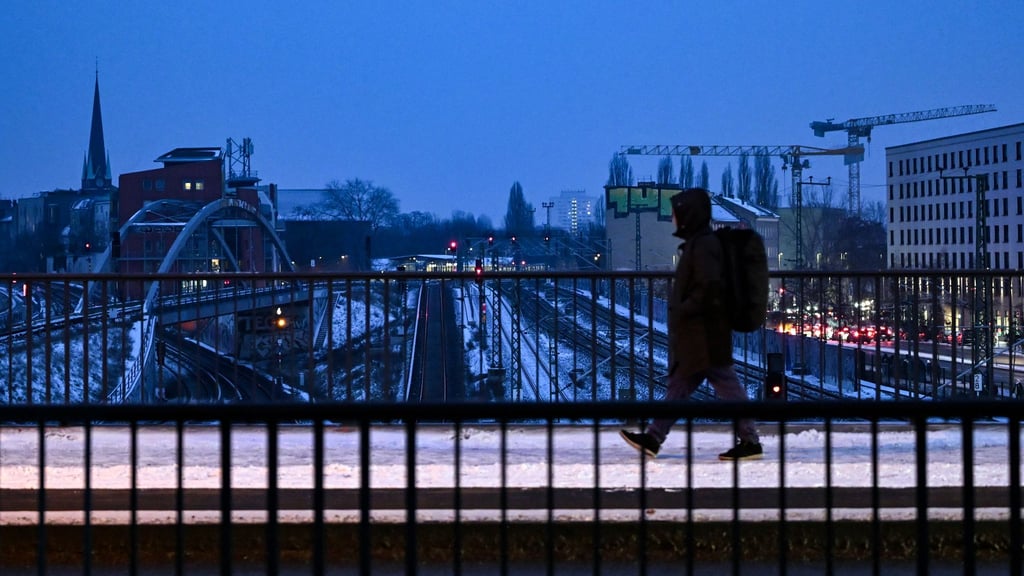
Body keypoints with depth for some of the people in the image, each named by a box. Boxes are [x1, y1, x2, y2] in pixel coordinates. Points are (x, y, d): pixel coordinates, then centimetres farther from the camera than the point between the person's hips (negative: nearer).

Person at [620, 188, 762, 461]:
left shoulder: (703, 245, -15)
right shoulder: (699, 242, 15)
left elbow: (710, 287, -24)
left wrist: (683, 310, -17)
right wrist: (682, 310, 15)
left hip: (705, 335, -11)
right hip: (695, 335, 11)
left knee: (726, 386, -6)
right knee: (679, 384, 11)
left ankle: (750, 442, -1)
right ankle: (652, 439, 15)